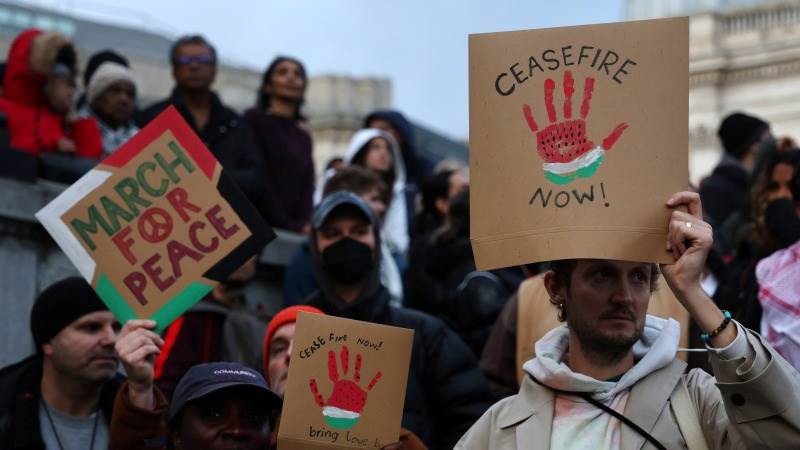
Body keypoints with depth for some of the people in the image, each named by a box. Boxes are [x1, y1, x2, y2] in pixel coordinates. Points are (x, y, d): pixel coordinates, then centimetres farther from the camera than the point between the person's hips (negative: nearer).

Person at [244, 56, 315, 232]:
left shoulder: (303, 137, 19)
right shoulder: (254, 119, 2)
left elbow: (306, 187, 11)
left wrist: (302, 225, -8)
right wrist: (287, 225, -12)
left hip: (294, 231, 5)